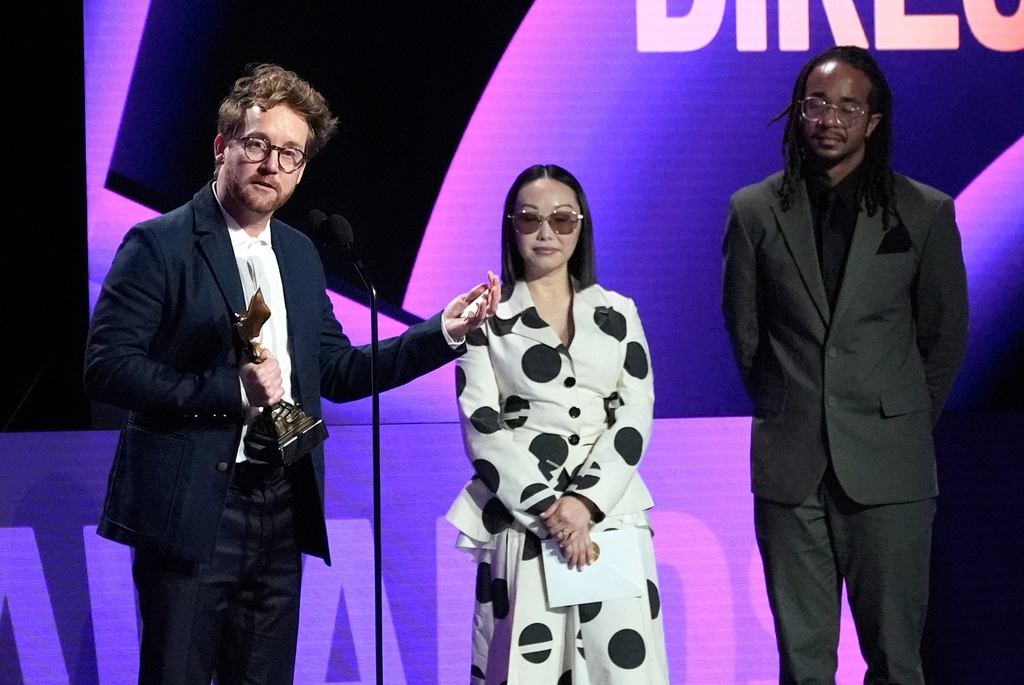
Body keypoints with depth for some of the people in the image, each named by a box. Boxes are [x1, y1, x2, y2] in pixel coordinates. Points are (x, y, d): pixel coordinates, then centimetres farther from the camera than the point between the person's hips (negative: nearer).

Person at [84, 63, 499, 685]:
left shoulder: (299, 254, 16)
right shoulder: (161, 245, -7)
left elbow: (336, 372, 17)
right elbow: (106, 366, -14)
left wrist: (445, 332, 8)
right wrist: (230, 392, -19)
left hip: (282, 513, 7)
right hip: (191, 511, -7)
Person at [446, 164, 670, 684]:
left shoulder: (617, 314, 13)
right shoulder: (487, 317, 7)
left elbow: (635, 415, 4)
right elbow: (482, 427, -1)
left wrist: (585, 500, -11)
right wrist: (548, 509, -12)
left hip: (611, 512, 2)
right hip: (520, 519, -2)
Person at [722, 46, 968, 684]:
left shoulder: (925, 213, 1)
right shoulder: (755, 212, 5)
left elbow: (946, 335, 10)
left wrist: (908, 422, 12)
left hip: (886, 464, -1)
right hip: (790, 464, 1)